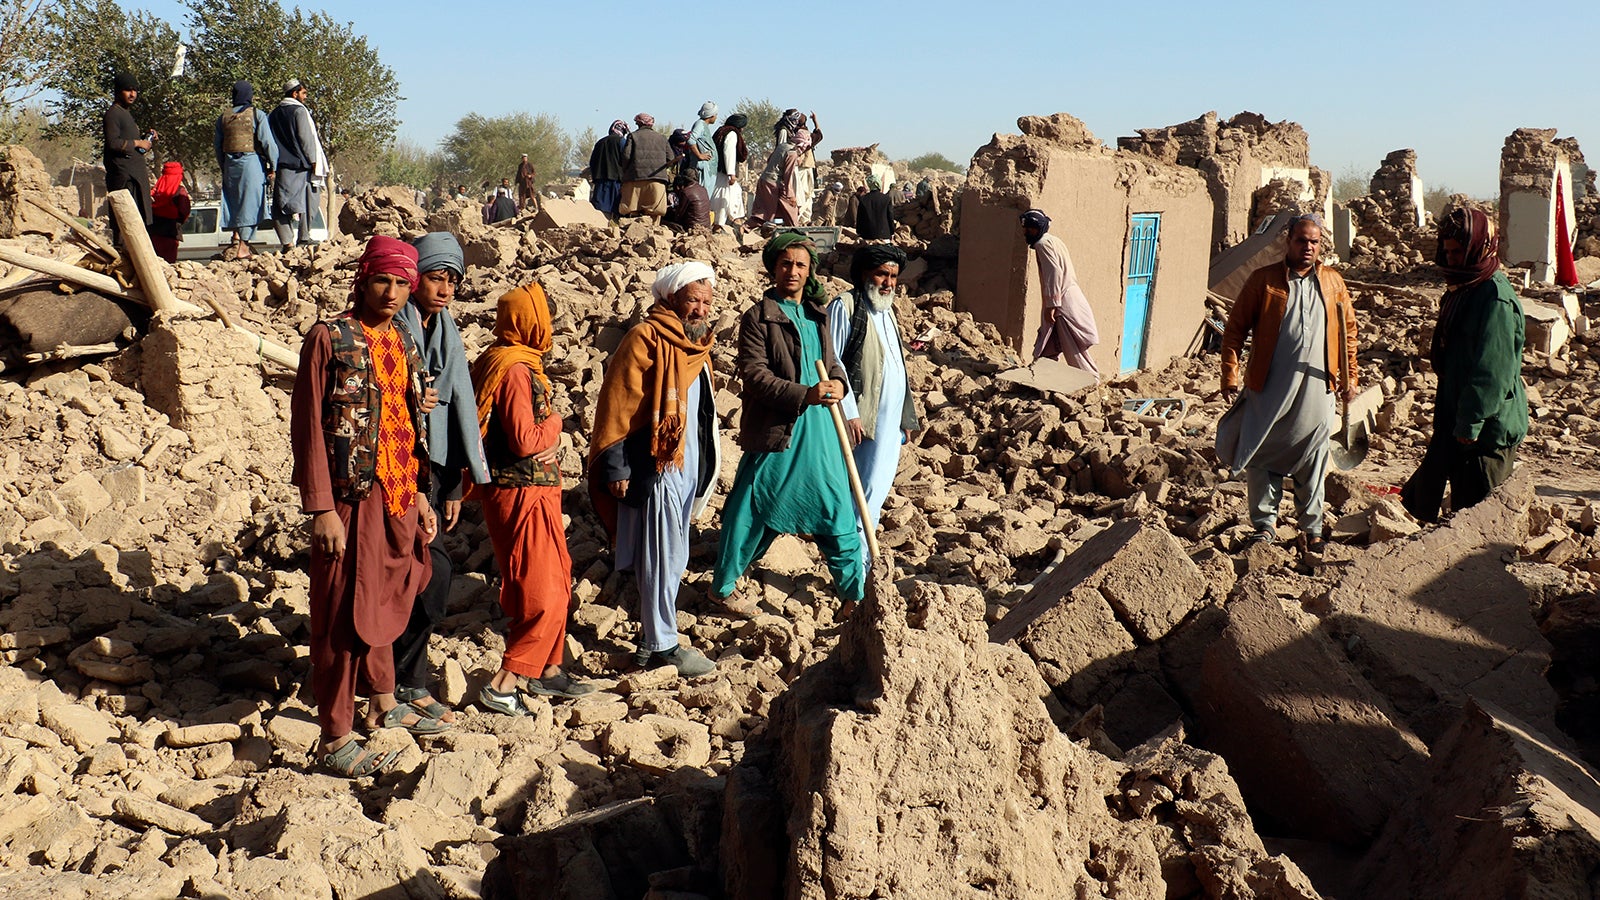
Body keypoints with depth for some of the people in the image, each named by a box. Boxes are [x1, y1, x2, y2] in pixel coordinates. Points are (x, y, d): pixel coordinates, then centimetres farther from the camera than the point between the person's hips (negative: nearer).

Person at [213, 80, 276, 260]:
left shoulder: (223, 117, 10)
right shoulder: (257, 115, -4)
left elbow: (217, 145, 13)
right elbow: (268, 142, -9)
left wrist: (223, 167, 22)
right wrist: (273, 165, -1)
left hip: (230, 164, 4)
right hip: (252, 162, -4)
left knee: (233, 202, 14)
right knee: (250, 203, -1)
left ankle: (236, 240, 4)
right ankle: (243, 246, -3)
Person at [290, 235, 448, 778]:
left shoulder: (401, 343, 12)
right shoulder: (329, 338, -9)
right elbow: (307, 426, -12)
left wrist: (419, 495, 16)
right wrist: (321, 508, -17)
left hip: (398, 496, 7)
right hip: (352, 496, -7)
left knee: (386, 601, 19)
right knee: (343, 615, -1)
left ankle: (384, 703, 36)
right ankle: (335, 740, 6)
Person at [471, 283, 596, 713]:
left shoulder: (515, 363, 12)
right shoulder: (516, 370, -19)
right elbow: (524, 440, -23)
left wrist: (547, 439, -3)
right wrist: (553, 424, -6)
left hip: (535, 490, 10)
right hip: (522, 494, -10)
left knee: (556, 582, 19)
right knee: (542, 595, -6)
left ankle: (546, 669, 31)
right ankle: (503, 685, -1)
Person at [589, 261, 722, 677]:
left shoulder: (696, 342, 14)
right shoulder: (645, 340, -12)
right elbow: (617, 406, -15)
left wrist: (705, 464, 19)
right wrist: (615, 467, -17)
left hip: (688, 466, 8)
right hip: (654, 467, -8)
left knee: (672, 558, 14)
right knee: (662, 559, -2)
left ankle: (653, 636, 25)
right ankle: (662, 644, 8)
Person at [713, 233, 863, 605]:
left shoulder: (817, 313, 13)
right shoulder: (758, 317, -7)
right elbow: (754, 374, -15)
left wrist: (838, 382, -5)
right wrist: (804, 395, -26)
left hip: (819, 431, 6)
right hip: (775, 431, -6)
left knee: (837, 512, 10)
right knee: (752, 513, 4)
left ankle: (855, 593, 22)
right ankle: (723, 586, 22)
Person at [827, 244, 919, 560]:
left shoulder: (886, 309, 18)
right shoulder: (845, 306, -7)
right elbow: (832, 362, -13)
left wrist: (906, 416, 18)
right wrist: (849, 413, -18)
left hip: (892, 416, 7)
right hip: (862, 415, -7)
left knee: (877, 486, 6)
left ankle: (859, 553, 15)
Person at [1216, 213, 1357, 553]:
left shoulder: (1333, 283, 8)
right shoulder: (1263, 280, -1)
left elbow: (1348, 332, 15)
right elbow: (1235, 329, 0)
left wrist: (1349, 377, 10)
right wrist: (1229, 376, -6)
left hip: (1315, 389, 2)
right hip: (1268, 388, -2)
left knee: (1312, 461, 9)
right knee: (1262, 458, 4)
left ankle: (1311, 528, 21)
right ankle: (1265, 525, 18)